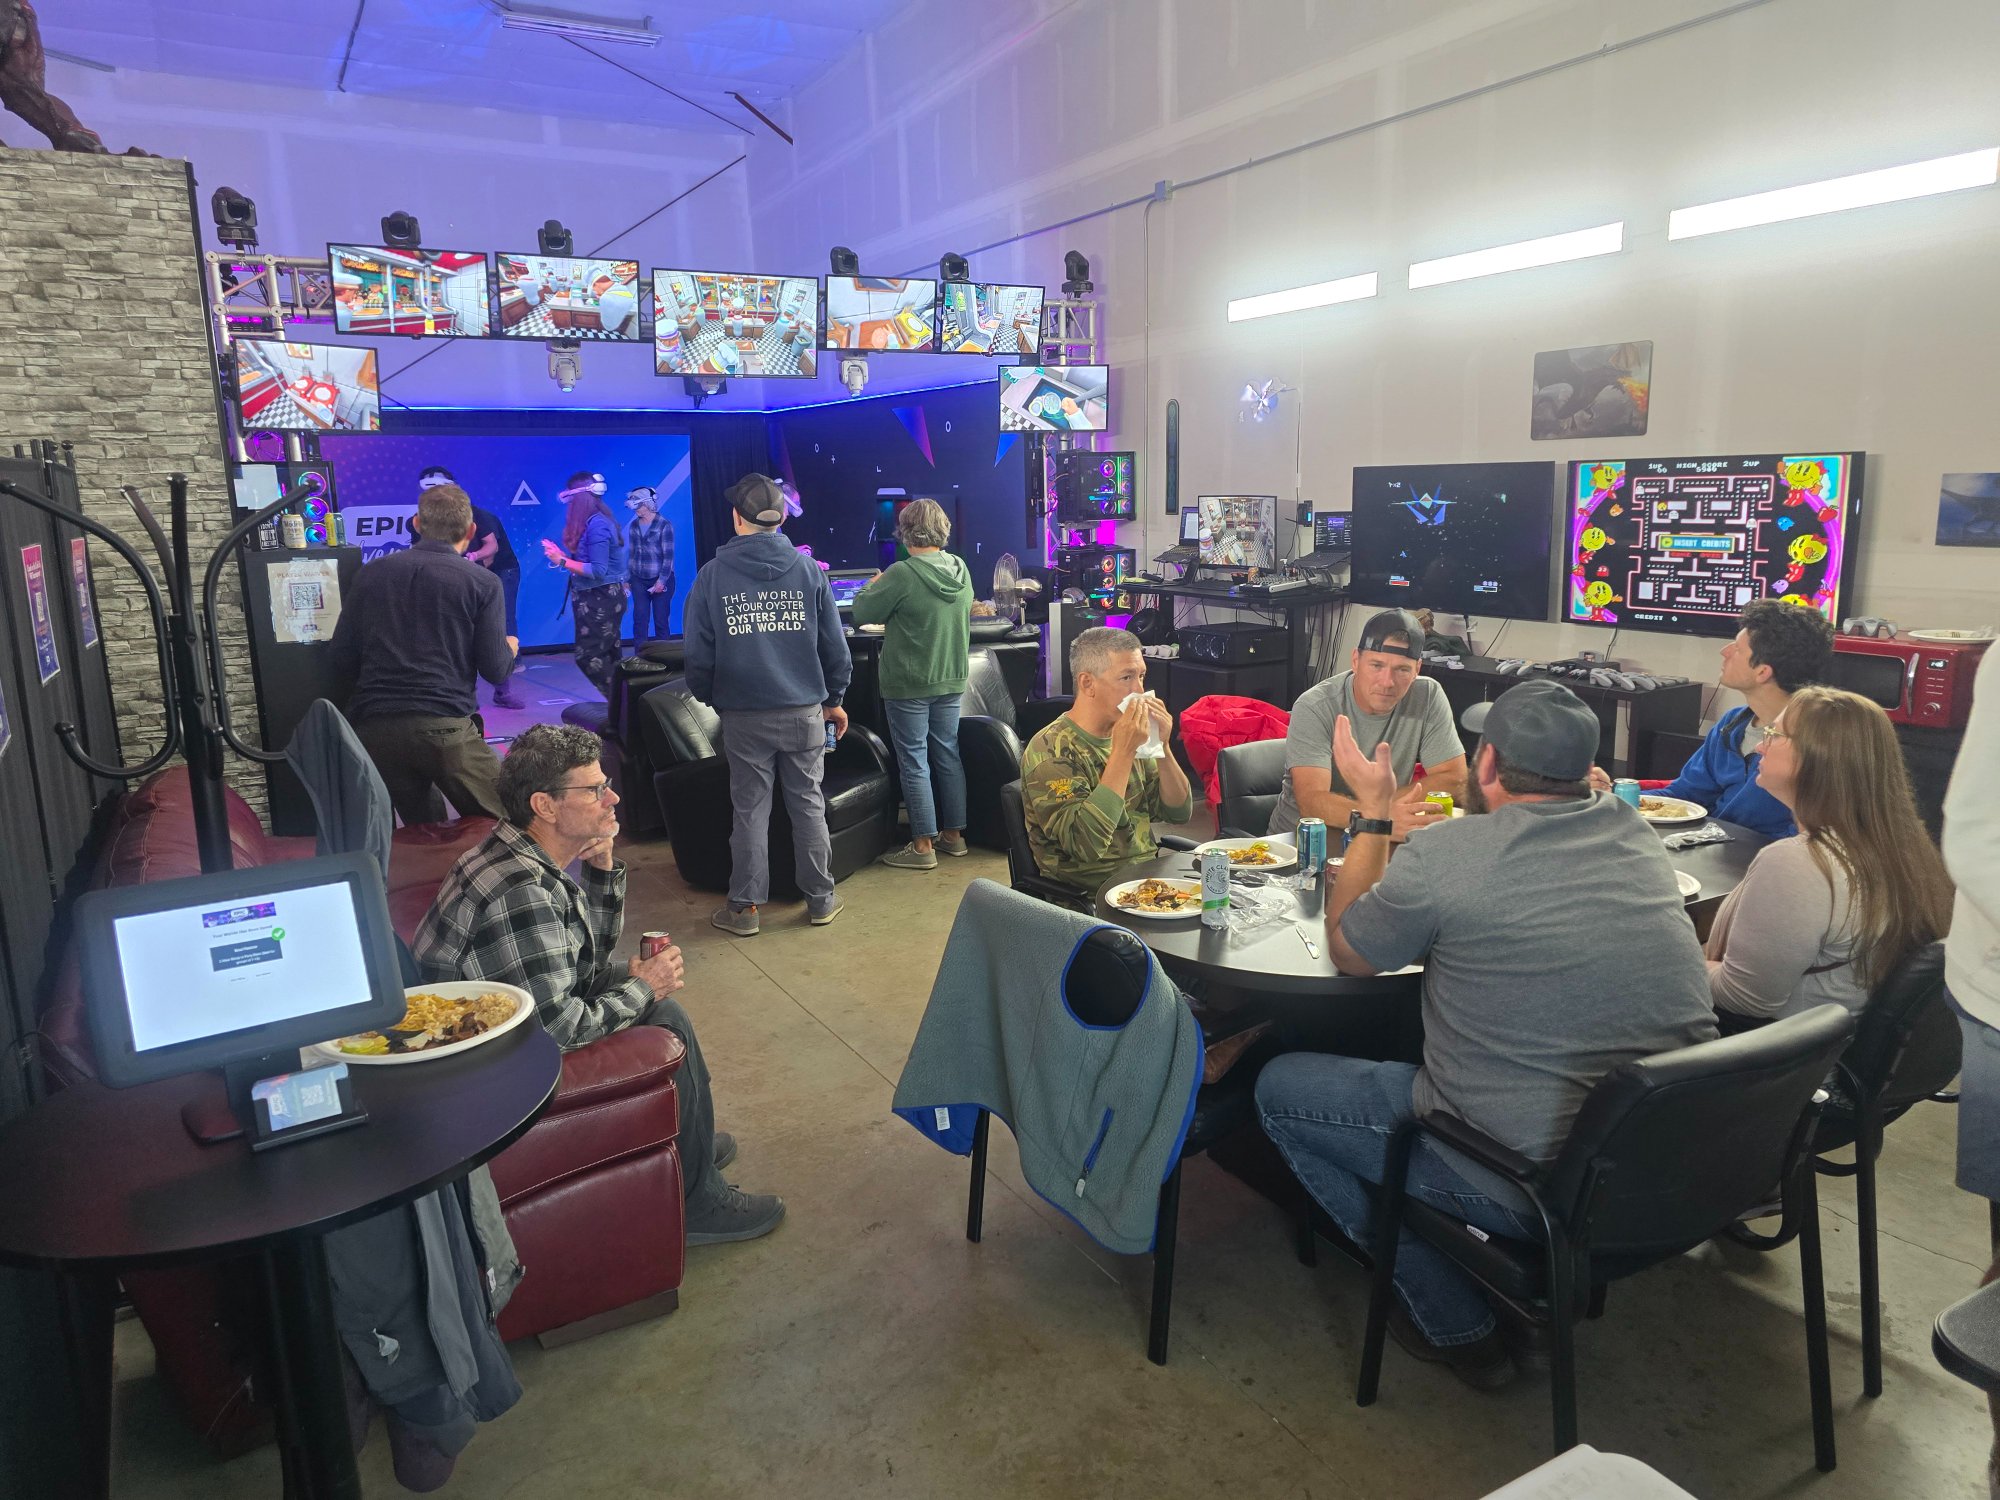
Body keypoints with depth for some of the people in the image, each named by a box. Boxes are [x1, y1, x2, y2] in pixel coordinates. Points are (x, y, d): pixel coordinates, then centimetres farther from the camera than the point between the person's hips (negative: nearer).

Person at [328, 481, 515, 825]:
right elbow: (495, 670, 0)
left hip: (372, 728, 5)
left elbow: (340, 659, 10)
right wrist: (510, 648, 23)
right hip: (444, 727, -4)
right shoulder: (482, 583, 2)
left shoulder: (372, 573, 12)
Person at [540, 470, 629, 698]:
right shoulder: (594, 522, 11)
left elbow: (598, 571, -21)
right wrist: (561, 554, 10)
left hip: (600, 600, -10)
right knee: (606, 657, 11)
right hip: (597, 598, 10)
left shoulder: (596, 525, -18)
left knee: (588, 657, -8)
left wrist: (562, 561, -17)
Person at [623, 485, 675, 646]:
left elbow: (668, 555, -10)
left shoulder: (664, 525, -8)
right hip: (639, 580, 4)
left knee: (661, 621, 1)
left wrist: (662, 580, -15)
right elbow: (632, 553, 12)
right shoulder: (634, 526, 7)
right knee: (639, 620, 0)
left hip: (660, 580, -4)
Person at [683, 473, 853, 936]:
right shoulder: (808, 569, -2)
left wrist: (709, 698, 15)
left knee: (750, 811, 8)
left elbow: (697, 654, -2)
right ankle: (820, 899, 20)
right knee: (808, 806, 11)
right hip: (804, 711, 1)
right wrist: (834, 698, 12)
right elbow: (835, 644, 1)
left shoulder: (712, 574, -4)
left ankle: (744, 907, 16)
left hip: (743, 716, -1)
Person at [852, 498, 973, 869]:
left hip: (908, 685, -6)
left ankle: (922, 846, 6)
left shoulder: (902, 574, -19)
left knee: (913, 762, 1)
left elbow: (861, 613, -13)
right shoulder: (960, 569, 1)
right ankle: (953, 834, 23)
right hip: (951, 679, 6)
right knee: (947, 755, 14)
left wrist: (873, 585, 8)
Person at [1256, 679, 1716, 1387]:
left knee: (1281, 1086, 8)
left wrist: (1373, 811, 9)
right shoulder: (1637, 836, 3)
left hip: (1544, 1183, -7)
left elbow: (1348, 950, 0)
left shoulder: (1449, 854, -18)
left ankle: (1456, 1325, 13)